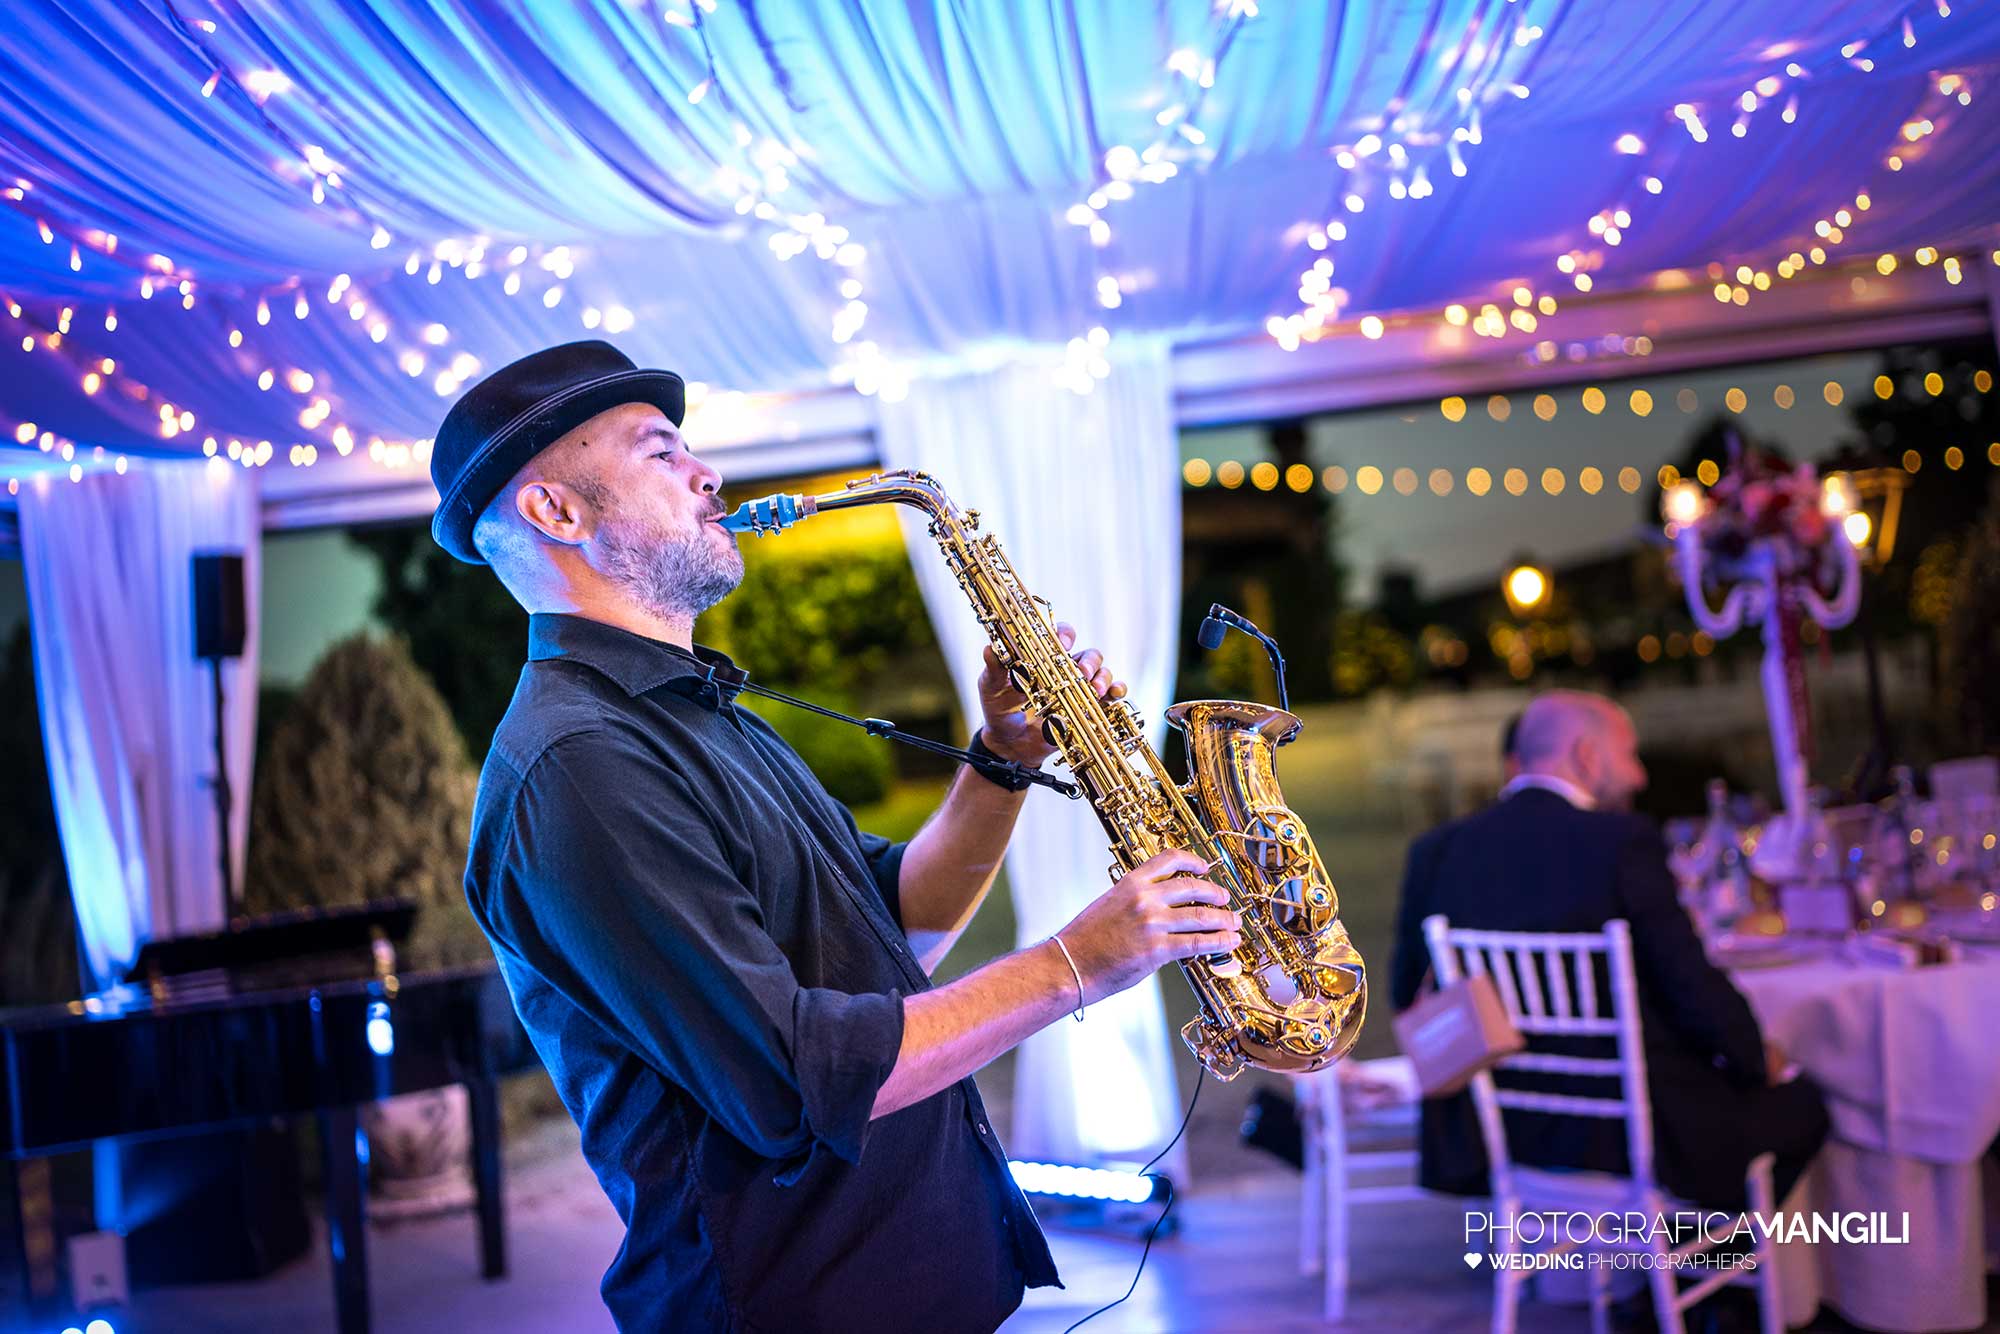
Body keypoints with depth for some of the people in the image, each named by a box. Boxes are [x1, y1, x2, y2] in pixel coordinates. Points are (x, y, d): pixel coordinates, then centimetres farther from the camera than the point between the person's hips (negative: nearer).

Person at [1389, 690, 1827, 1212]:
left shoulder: (1436, 849, -1)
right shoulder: (1622, 840, -15)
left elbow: (1408, 993, 6)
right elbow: (1693, 986, -14)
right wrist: (1758, 1058, 6)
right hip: (1619, 1134, -6)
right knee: (1797, 1105, 20)